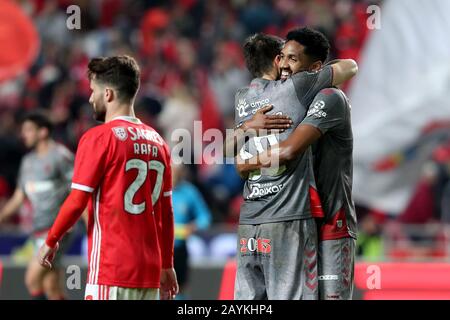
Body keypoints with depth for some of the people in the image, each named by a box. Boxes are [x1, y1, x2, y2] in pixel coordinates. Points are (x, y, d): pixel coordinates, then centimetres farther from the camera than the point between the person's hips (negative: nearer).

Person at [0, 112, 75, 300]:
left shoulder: (60, 156, -7)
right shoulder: (28, 161, 16)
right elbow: (18, 198, 22)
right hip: (39, 231, 7)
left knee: (32, 279, -17)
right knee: (51, 288, 6)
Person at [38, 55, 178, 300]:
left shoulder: (98, 138, -7)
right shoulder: (157, 141, 11)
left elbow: (77, 201, -9)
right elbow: (166, 210, 14)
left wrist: (51, 241, 6)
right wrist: (167, 265, 21)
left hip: (111, 269, -7)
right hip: (150, 269, 7)